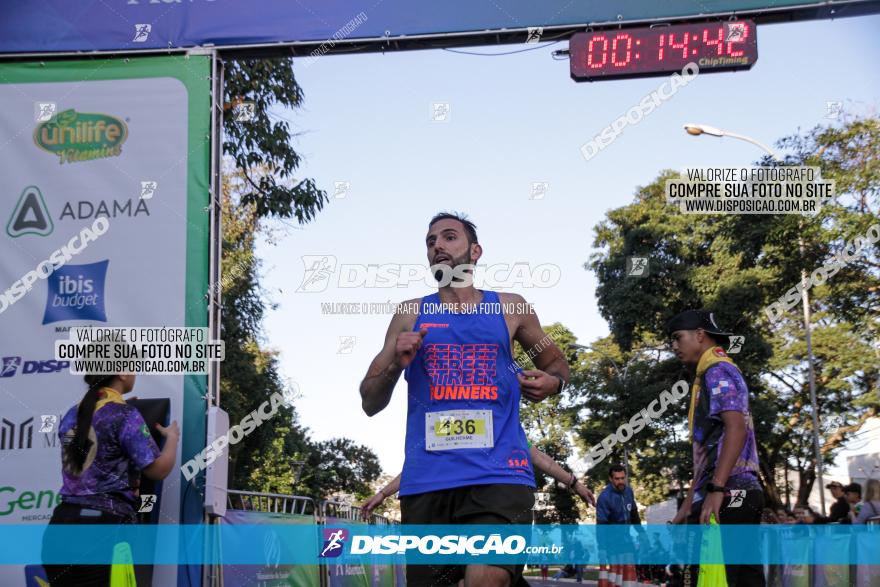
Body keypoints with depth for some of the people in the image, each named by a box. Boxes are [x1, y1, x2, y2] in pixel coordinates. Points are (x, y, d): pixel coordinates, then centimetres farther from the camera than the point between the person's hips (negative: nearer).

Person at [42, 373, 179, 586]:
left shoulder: (72, 415, 12)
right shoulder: (126, 416, -9)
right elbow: (158, 470, -7)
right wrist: (172, 437, 12)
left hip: (62, 523, 7)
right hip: (104, 526, -7)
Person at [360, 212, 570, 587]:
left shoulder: (509, 307, 13)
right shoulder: (410, 315, 13)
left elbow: (556, 362, 27)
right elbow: (370, 404, 13)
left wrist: (552, 382, 3)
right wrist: (395, 367, -8)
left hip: (499, 473, -2)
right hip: (427, 479, 2)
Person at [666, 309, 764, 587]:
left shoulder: (718, 371, -3)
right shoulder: (709, 376, 27)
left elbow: (737, 428, -18)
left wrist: (716, 490, -25)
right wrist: (688, 505, 26)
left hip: (726, 494, -10)